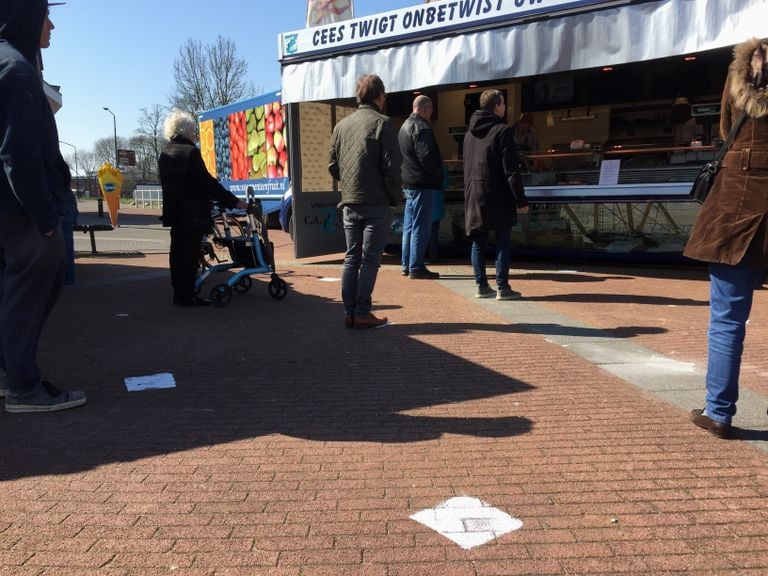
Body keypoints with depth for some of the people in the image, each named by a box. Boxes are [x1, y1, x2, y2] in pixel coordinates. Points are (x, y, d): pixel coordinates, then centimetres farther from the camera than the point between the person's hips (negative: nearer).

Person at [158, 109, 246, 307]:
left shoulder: (165, 154, 13)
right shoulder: (190, 152, -14)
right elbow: (208, 183, -17)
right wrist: (233, 202, -13)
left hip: (173, 212, 9)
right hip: (192, 213, -9)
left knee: (178, 252, 13)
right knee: (190, 254, -5)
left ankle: (179, 293, 20)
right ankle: (186, 296, -2)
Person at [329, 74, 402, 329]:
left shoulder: (341, 125, 11)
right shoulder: (382, 123, -6)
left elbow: (333, 165, 10)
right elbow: (391, 166, -12)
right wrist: (395, 197, 0)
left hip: (349, 203, 5)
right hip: (376, 204, -5)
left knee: (352, 257, 11)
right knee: (370, 260, -1)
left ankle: (349, 312, 13)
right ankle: (362, 314, 0)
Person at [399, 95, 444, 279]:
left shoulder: (405, 125, 18)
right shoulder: (421, 127, -14)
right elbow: (427, 156, -22)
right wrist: (438, 174, -6)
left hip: (408, 183, 10)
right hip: (422, 183, -10)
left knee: (409, 226, 13)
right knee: (421, 227, -6)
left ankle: (407, 265, 19)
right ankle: (416, 268, -4)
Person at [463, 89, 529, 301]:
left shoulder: (470, 133, 13)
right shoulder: (503, 130, -9)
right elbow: (511, 169, -13)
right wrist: (520, 199, -10)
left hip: (474, 194, 6)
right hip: (497, 194, -6)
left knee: (478, 241, 9)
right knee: (503, 241, 0)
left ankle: (481, 285, 12)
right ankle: (502, 287, 0)